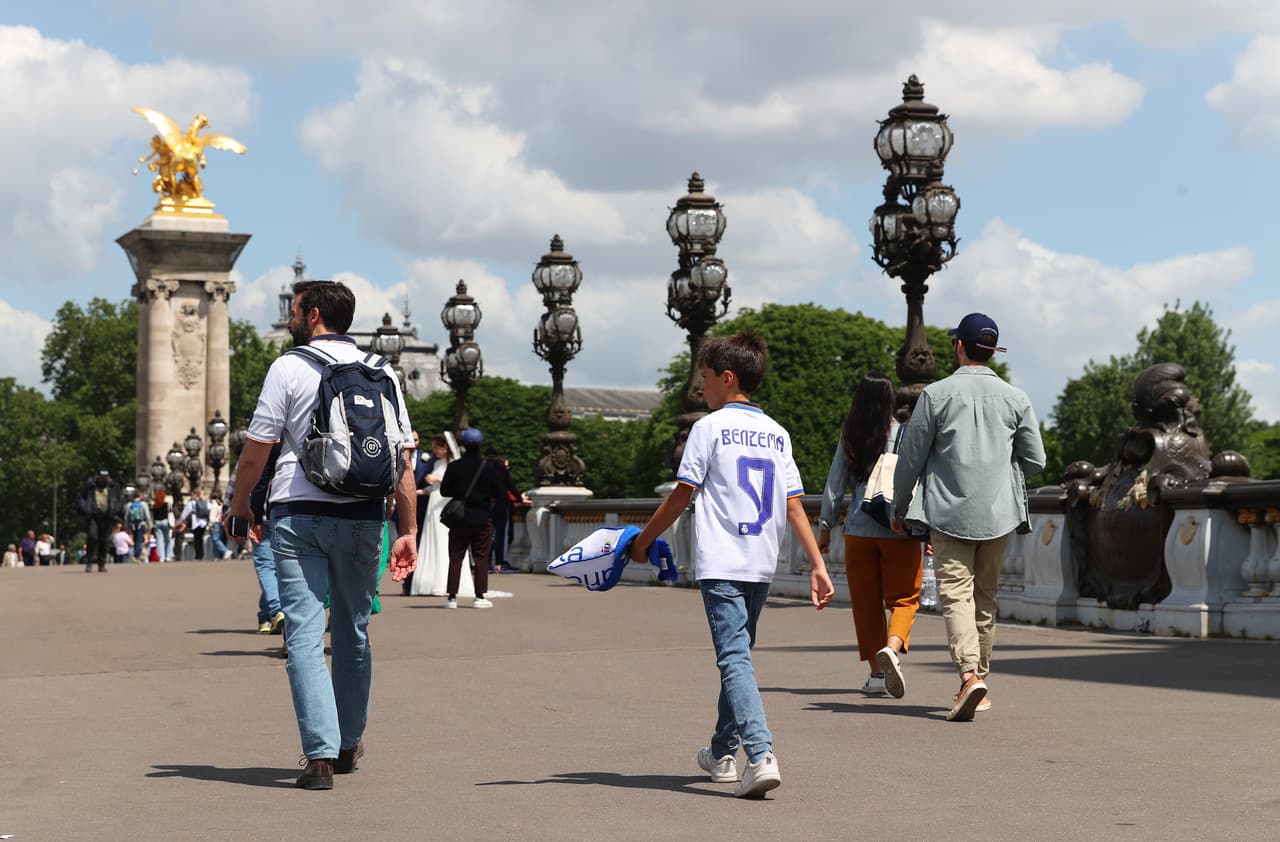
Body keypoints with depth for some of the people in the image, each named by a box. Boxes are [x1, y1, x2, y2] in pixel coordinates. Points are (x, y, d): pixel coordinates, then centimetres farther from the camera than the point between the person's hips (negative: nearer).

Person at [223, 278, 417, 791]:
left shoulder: (289, 368, -1)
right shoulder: (381, 374, 10)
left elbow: (256, 450, -3)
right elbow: (402, 459, 5)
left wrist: (239, 503, 13)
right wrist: (409, 531, 6)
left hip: (298, 515, -4)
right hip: (362, 517, 4)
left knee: (304, 635, -4)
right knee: (353, 632, 17)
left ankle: (321, 754, -12)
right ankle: (349, 744, 28)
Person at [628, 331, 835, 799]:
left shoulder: (710, 427, -5)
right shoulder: (777, 433, 11)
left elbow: (680, 497, -5)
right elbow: (794, 506, 6)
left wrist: (642, 541, 7)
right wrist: (818, 566, 5)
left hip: (721, 563, -6)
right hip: (763, 565, 6)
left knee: (734, 659, -11)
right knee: (738, 654, 20)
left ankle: (761, 756, -27)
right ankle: (722, 753, 32)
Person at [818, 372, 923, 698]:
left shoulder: (849, 439, 3)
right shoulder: (903, 435, -4)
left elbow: (835, 485, 6)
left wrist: (825, 526, 15)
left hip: (859, 531, 2)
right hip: (899, 530, -2)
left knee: (866, 601, 12)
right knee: (903, 598, 4)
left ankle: (876, 671, 15)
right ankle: (891, 648, -24)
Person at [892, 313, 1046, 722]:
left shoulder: (936, 394, -3)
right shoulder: (1015, 398, 5)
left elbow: (910, 457, -1)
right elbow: (1035, 460, 7)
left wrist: (899, 508, 12)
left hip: (949, 511, -3)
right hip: (998, 512, 3)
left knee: (956, 593, -9)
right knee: (985, 596, 15)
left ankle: (969, 675, -27)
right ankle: (979, 675, 22)